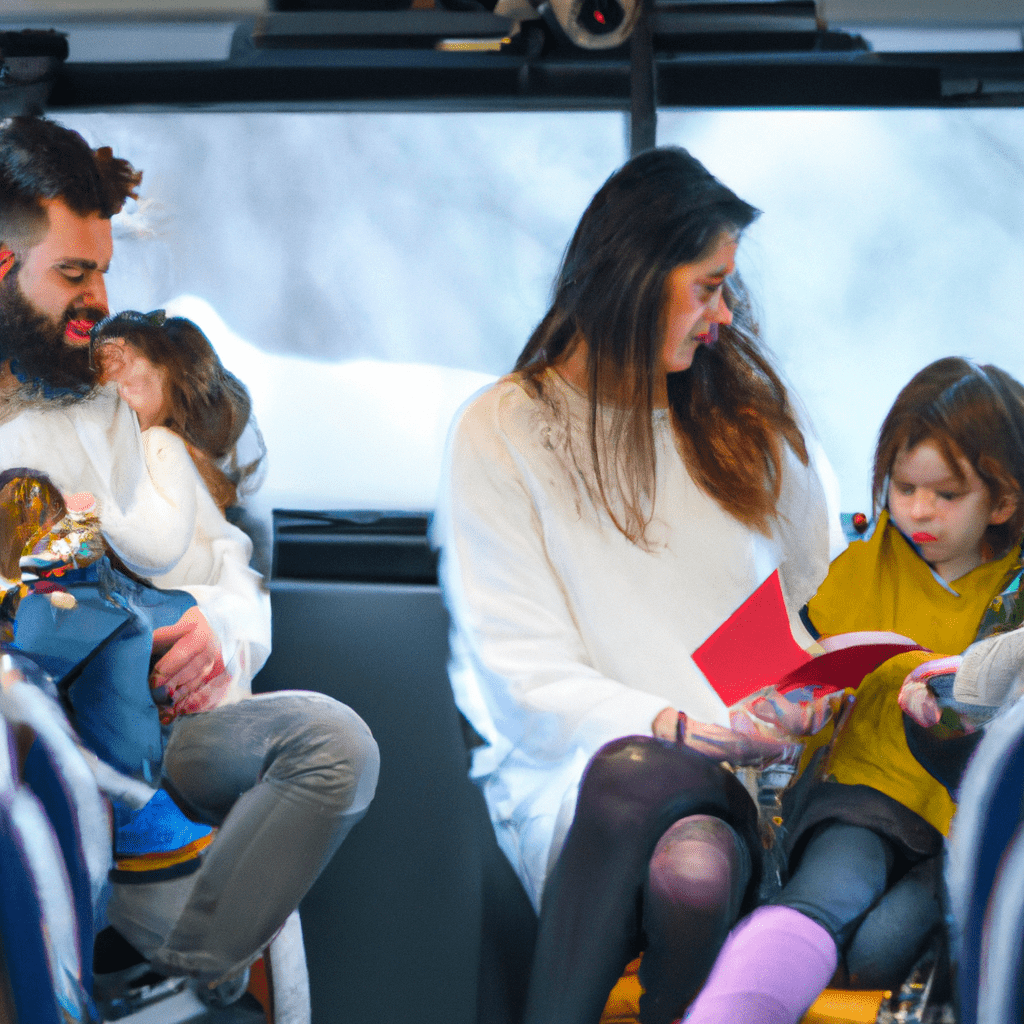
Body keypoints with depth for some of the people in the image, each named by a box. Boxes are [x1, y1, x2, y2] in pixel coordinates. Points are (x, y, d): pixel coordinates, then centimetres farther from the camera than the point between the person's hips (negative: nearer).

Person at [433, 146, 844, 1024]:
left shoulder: (746, 414, 16)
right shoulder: (502, 432, 4)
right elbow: (524, 672, -4)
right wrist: (670, 725, -20)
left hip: (744, 782, 2)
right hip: (568, 773, -2)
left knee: (694, 870, -35)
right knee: (635, 765, -39)